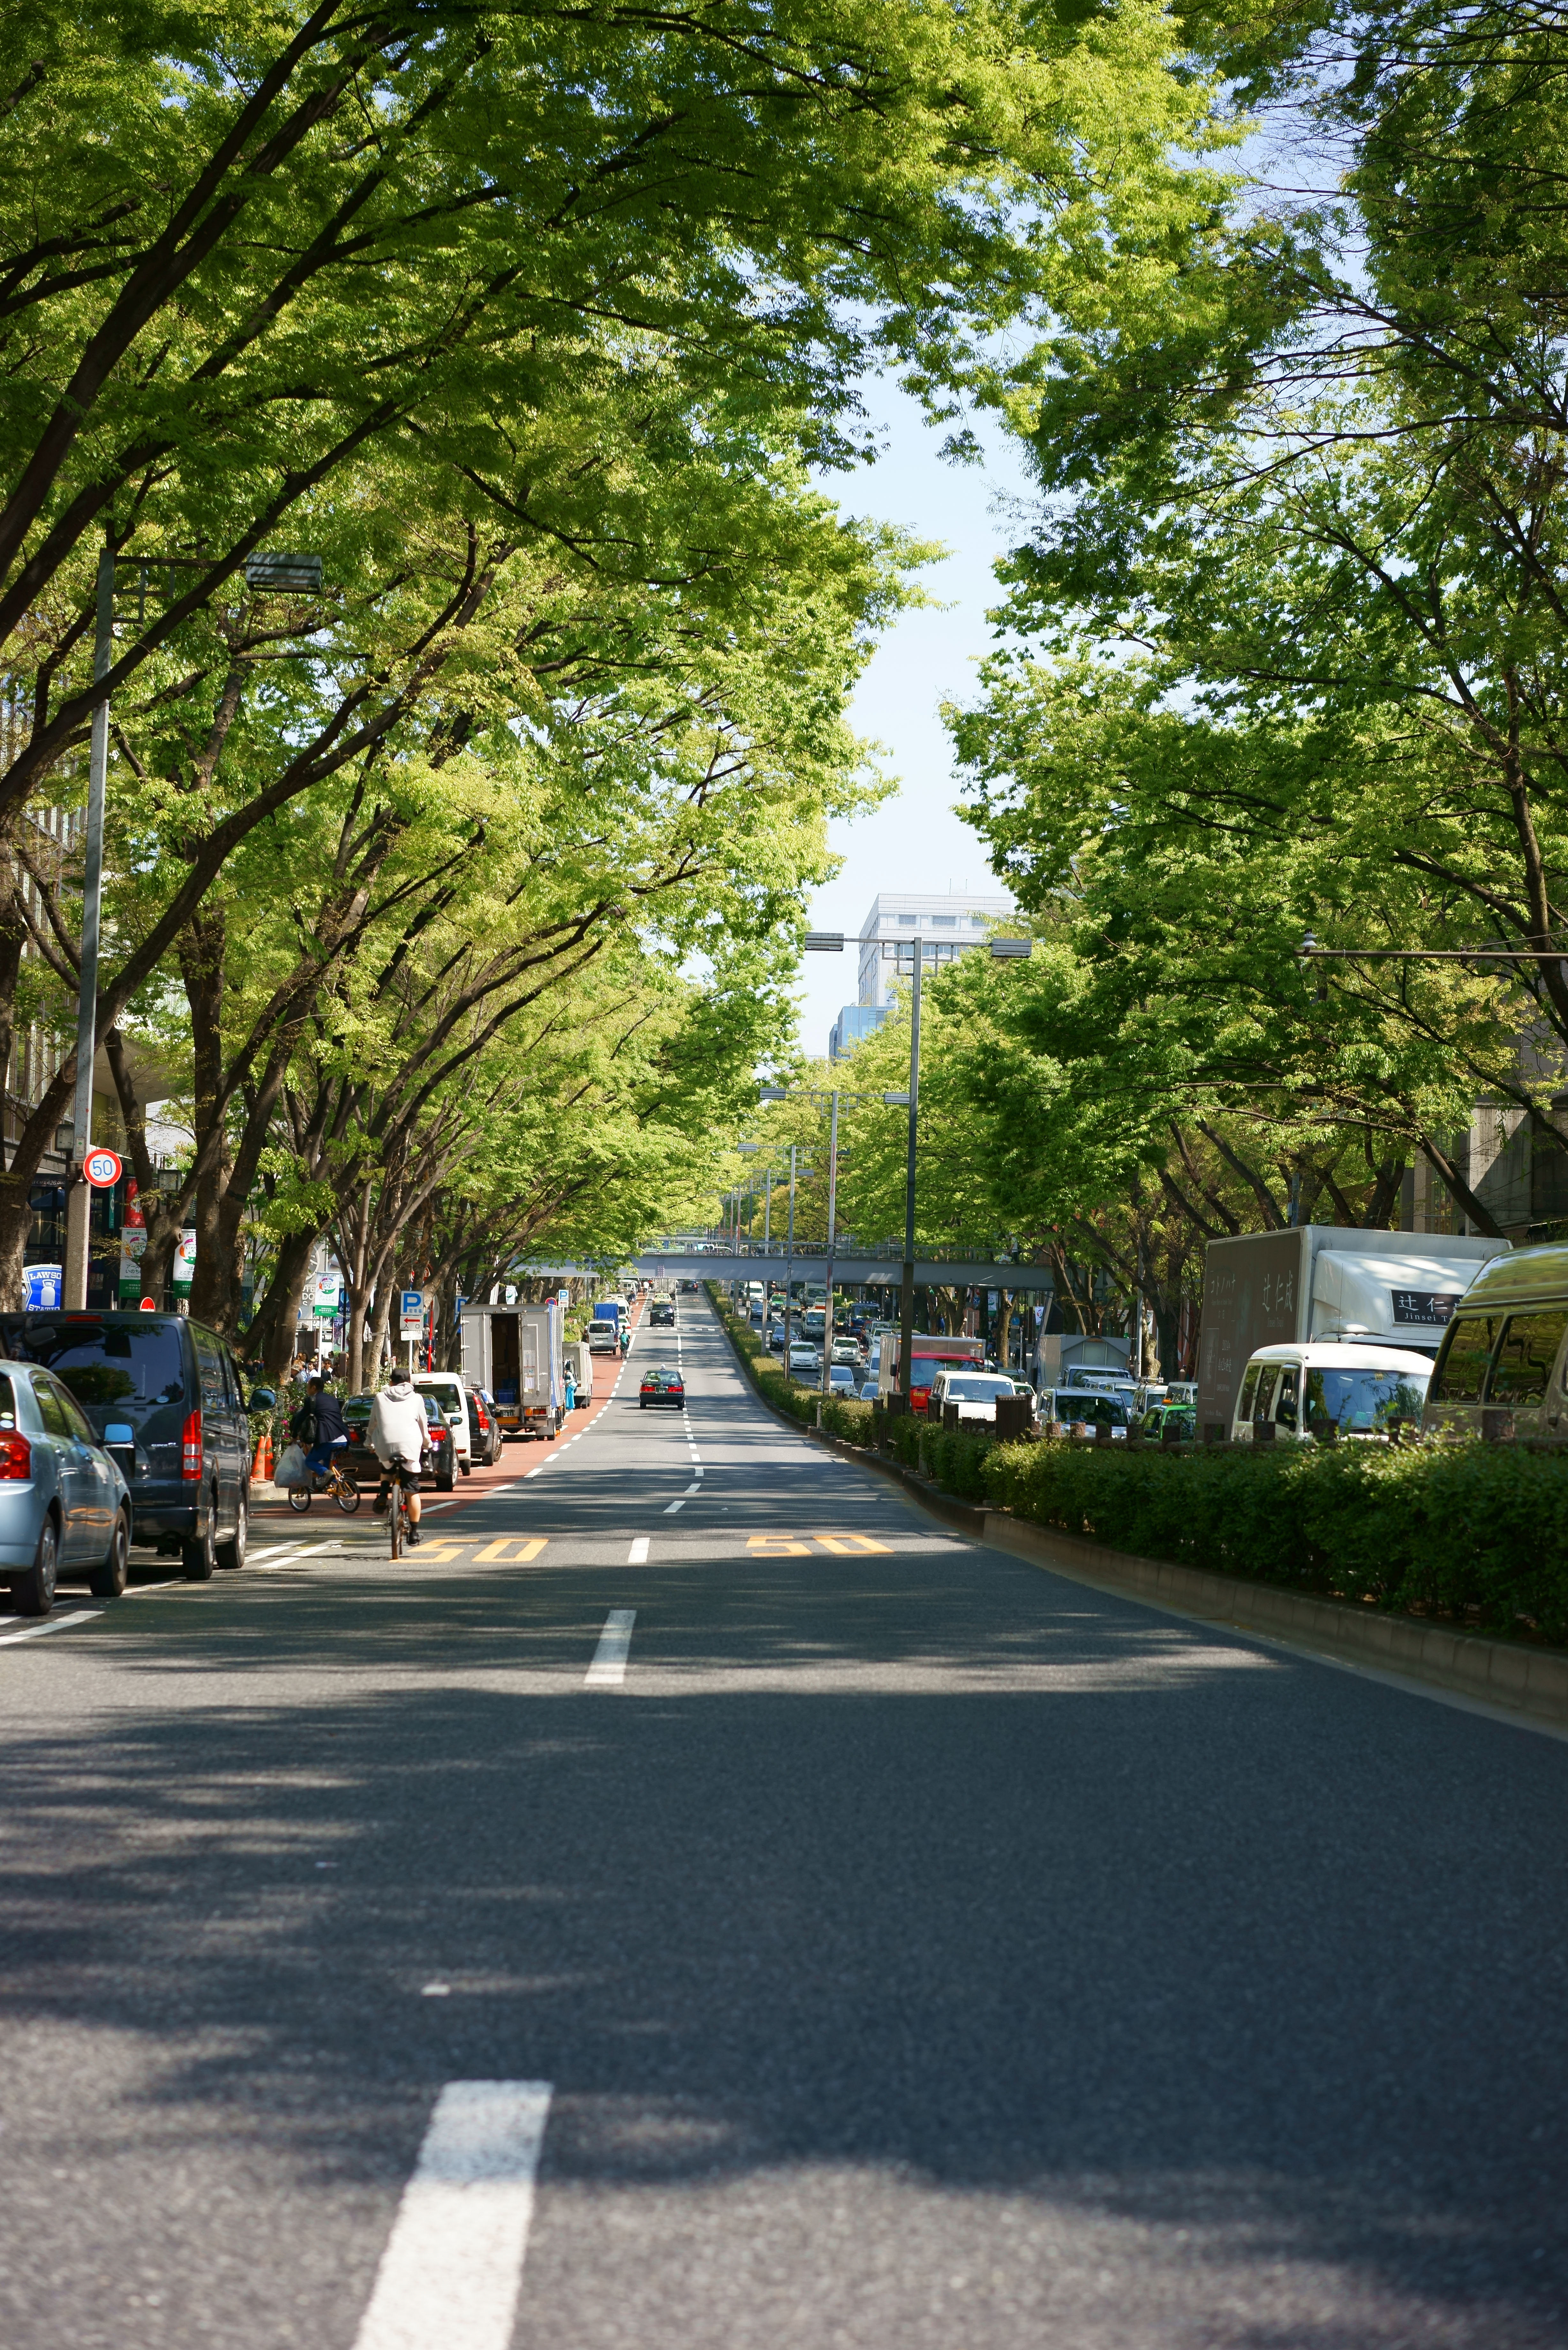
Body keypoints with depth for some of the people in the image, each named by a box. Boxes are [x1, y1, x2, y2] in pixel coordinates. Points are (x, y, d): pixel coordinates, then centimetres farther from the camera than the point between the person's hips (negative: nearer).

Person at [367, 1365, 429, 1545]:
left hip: (385, 1445, 1)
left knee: (387, 1468, 34)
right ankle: (414, 1531, 7)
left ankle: (383, 1494, 7)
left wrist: (370, 1442, 41)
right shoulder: (416, 1398, 16)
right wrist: (427, 1444, 35)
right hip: (410, 1446, -1)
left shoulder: (381, 1398, 18)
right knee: (412, 1491, 7)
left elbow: (372, 1424, 23)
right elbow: (423, 1425, 19)